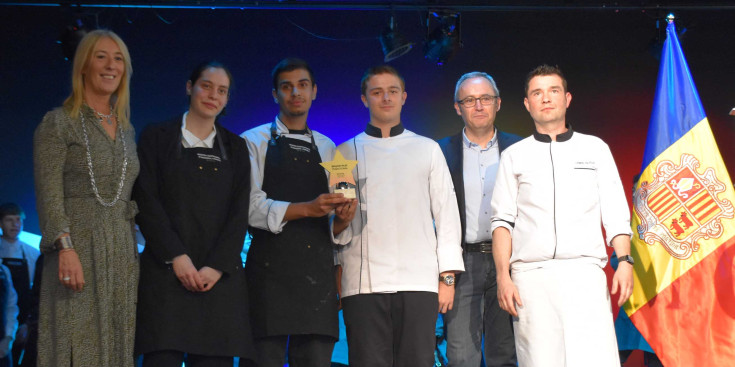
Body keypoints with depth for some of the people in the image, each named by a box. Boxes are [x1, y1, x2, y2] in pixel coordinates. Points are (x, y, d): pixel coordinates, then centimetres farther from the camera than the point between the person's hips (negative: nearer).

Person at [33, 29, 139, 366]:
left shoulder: (126, 130, 16)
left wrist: (133, 252, 11)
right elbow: (48, 194, -9)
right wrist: (65, 248, -20)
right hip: (77, 252, -6)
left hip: (121, 254, 6)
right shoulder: (58, 123, -1)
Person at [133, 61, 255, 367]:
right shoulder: (157, 137, 10)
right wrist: (177, 257, -11)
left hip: (220, 275, 2)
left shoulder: (235, 148, 17)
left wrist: (217, 267, -7)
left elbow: (239, 213, 7)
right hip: (166, 270, -2)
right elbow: (145, 201, 0)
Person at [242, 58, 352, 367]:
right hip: (270, 271, -4)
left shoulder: (327, 148, 19)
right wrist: (306, 208, -17)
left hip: (318, 272, 4)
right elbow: (251, 207, -8)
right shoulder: (255, 142, 6)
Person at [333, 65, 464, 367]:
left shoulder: (427, 149, 17)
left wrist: (447, 276, 3)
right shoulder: (346, 153, 14)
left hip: (418, 282, 1)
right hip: (364, 283, 0)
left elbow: (447, 214, 12)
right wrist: (340, 221, -11)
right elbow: (334, 227, 13)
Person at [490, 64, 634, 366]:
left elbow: (615, 213, 11)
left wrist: (624, 260, -4)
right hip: (531, 275, 0)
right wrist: (503, 276, -2)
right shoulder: (514, 156, 14)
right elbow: (502, 220, 9)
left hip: (584, 273, 0)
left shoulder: (595, 148, 15)